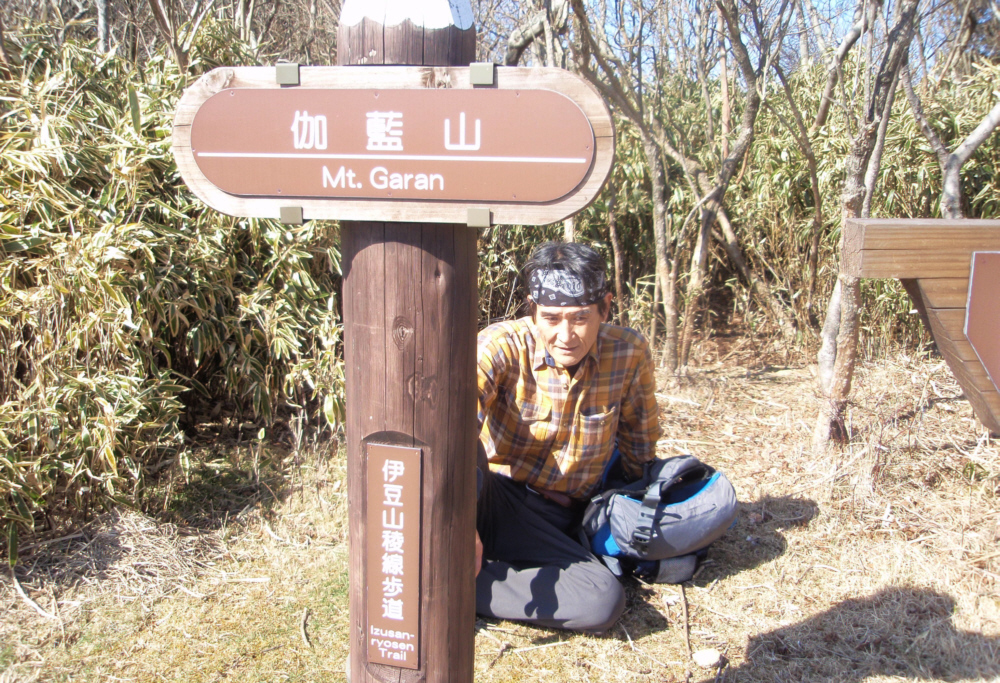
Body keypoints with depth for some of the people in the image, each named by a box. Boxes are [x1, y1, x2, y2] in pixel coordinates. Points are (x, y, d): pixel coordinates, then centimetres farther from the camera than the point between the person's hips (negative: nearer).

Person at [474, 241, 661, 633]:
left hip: (562, 521, 4)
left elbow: (639, 443, 8)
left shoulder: (629, 354, -8)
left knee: (605, 602, -26)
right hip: (493, 501, -4)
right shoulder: (502, 346, -16)